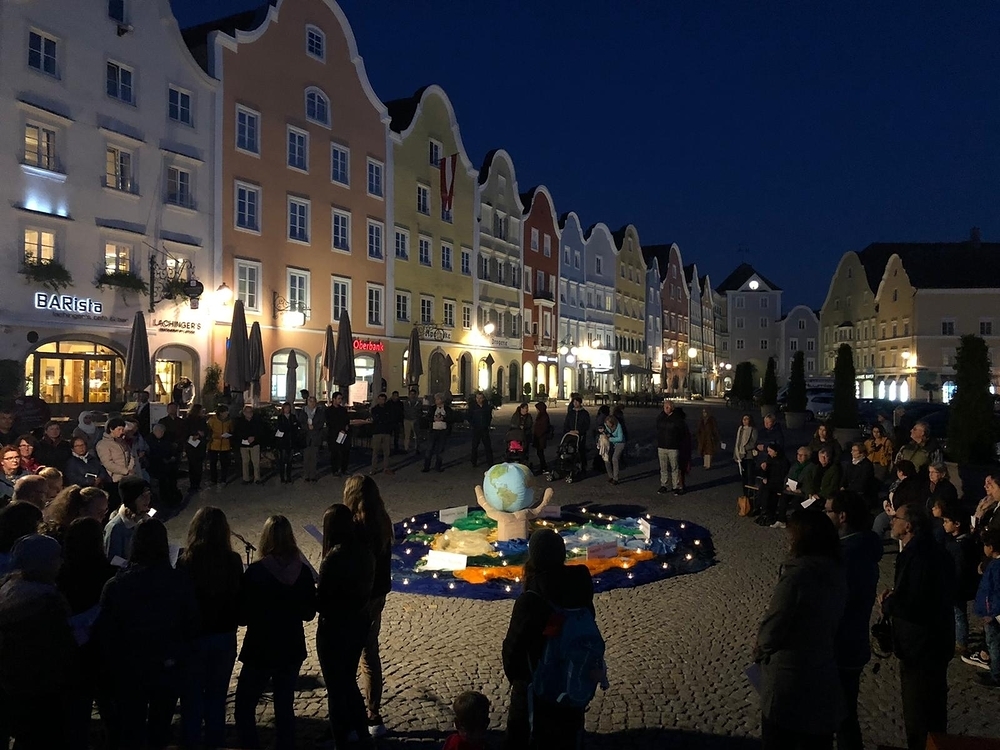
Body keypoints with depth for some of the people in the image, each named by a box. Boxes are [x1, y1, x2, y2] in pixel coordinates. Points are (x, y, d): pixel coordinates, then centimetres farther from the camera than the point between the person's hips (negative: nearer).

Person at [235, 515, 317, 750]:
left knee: (244, 705, 14)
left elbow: (242, 616, -11)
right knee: (285, 705, 17)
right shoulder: (303, 571, -8)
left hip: (260, 650, -3)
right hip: (292, 649, 4)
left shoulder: (255, 572, -18)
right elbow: (309, 613, 3)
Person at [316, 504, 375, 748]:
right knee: (348, 681, 24)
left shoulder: (333, 559, -24)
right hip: (359, 623, 7)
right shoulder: (364, 552, -3)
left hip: (335, 628, -7)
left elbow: (321, 602, -17)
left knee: (336, 687, 11)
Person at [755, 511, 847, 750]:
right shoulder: (837, 575, -2)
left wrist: (760, 651, 3)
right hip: (825, 682, 7)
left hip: (788, 685, -7)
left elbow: (771, 631, -18)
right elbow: (828, 623, 4)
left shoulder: (796, 576, -24)